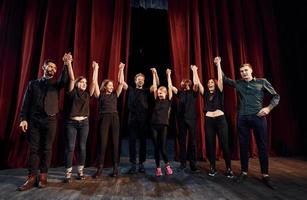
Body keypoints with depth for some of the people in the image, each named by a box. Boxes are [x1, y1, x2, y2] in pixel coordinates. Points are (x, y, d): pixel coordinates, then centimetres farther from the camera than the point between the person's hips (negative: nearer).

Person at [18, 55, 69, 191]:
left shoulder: (56, 83, 12)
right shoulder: (33, 83, 14)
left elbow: (64, 81, -12)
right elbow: (26, 102, 8)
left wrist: (66, 64, -21)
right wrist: (23, 118, -2)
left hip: (50, 120, -1)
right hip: (33, 120, 1)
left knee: (46, 149, 3)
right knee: (34, 149, 2)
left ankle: (43, 176, 12)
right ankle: (32, 178, 9)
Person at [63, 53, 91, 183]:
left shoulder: (87, 94, 11)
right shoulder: (72, 92, 1)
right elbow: (71, 78, -8)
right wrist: (69, 63, -10)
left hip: (84, 123, 3)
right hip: (71, 122, -3)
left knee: (82, 147, 6)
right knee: (70, 147, -1)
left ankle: (80, 171, 17)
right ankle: (68, 173, 8)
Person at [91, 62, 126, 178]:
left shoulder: (115, 94, 14)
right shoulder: (100, 94, 8)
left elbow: (121, 83, 9)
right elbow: (94, 82, -1)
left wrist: (121, 70, 7)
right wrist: (96, 68, 0)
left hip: (114, 119, 2)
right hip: (104, 119, -2)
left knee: (115, 143, 3)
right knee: (102, 143, -4)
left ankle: (115, 168, 10)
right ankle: (99, 169, 4)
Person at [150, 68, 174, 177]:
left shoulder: (168, 101, 4)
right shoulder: (156, 100, 9)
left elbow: (170, 87, 0)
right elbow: (154, 86, 7)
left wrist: (168, 75, 2)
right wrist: (154, 74, 6)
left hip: (164, 126, -2)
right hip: (154, 125, 3)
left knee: (162, 148, -5)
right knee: (156, 148, 7)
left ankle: (167, 165, 18)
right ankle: (158, 168, 19)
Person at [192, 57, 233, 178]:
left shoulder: (219, 93, 6)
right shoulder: (205, 94, 12)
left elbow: (220, 78, -5)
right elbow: (198, 83, 8)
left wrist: (218, 64, -6)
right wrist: (194, 71, 9)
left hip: (220, 119, -3)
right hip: (208, 120, 3)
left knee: (224, 144, 0)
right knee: (210, 144, 5)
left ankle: (229, 169, 12)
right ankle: (212, 168, 17)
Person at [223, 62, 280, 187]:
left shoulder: (262, 82, 5)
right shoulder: (237, 83, 10)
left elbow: (276, 96, 6)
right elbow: (224, 78, 13)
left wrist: (268, 108, -9)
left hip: (258, 117, -1)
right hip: (242, 118, 2)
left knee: (262, 146, 3)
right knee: (243, 146, 7)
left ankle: (265, 175, 16)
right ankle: (244, 172, 19)